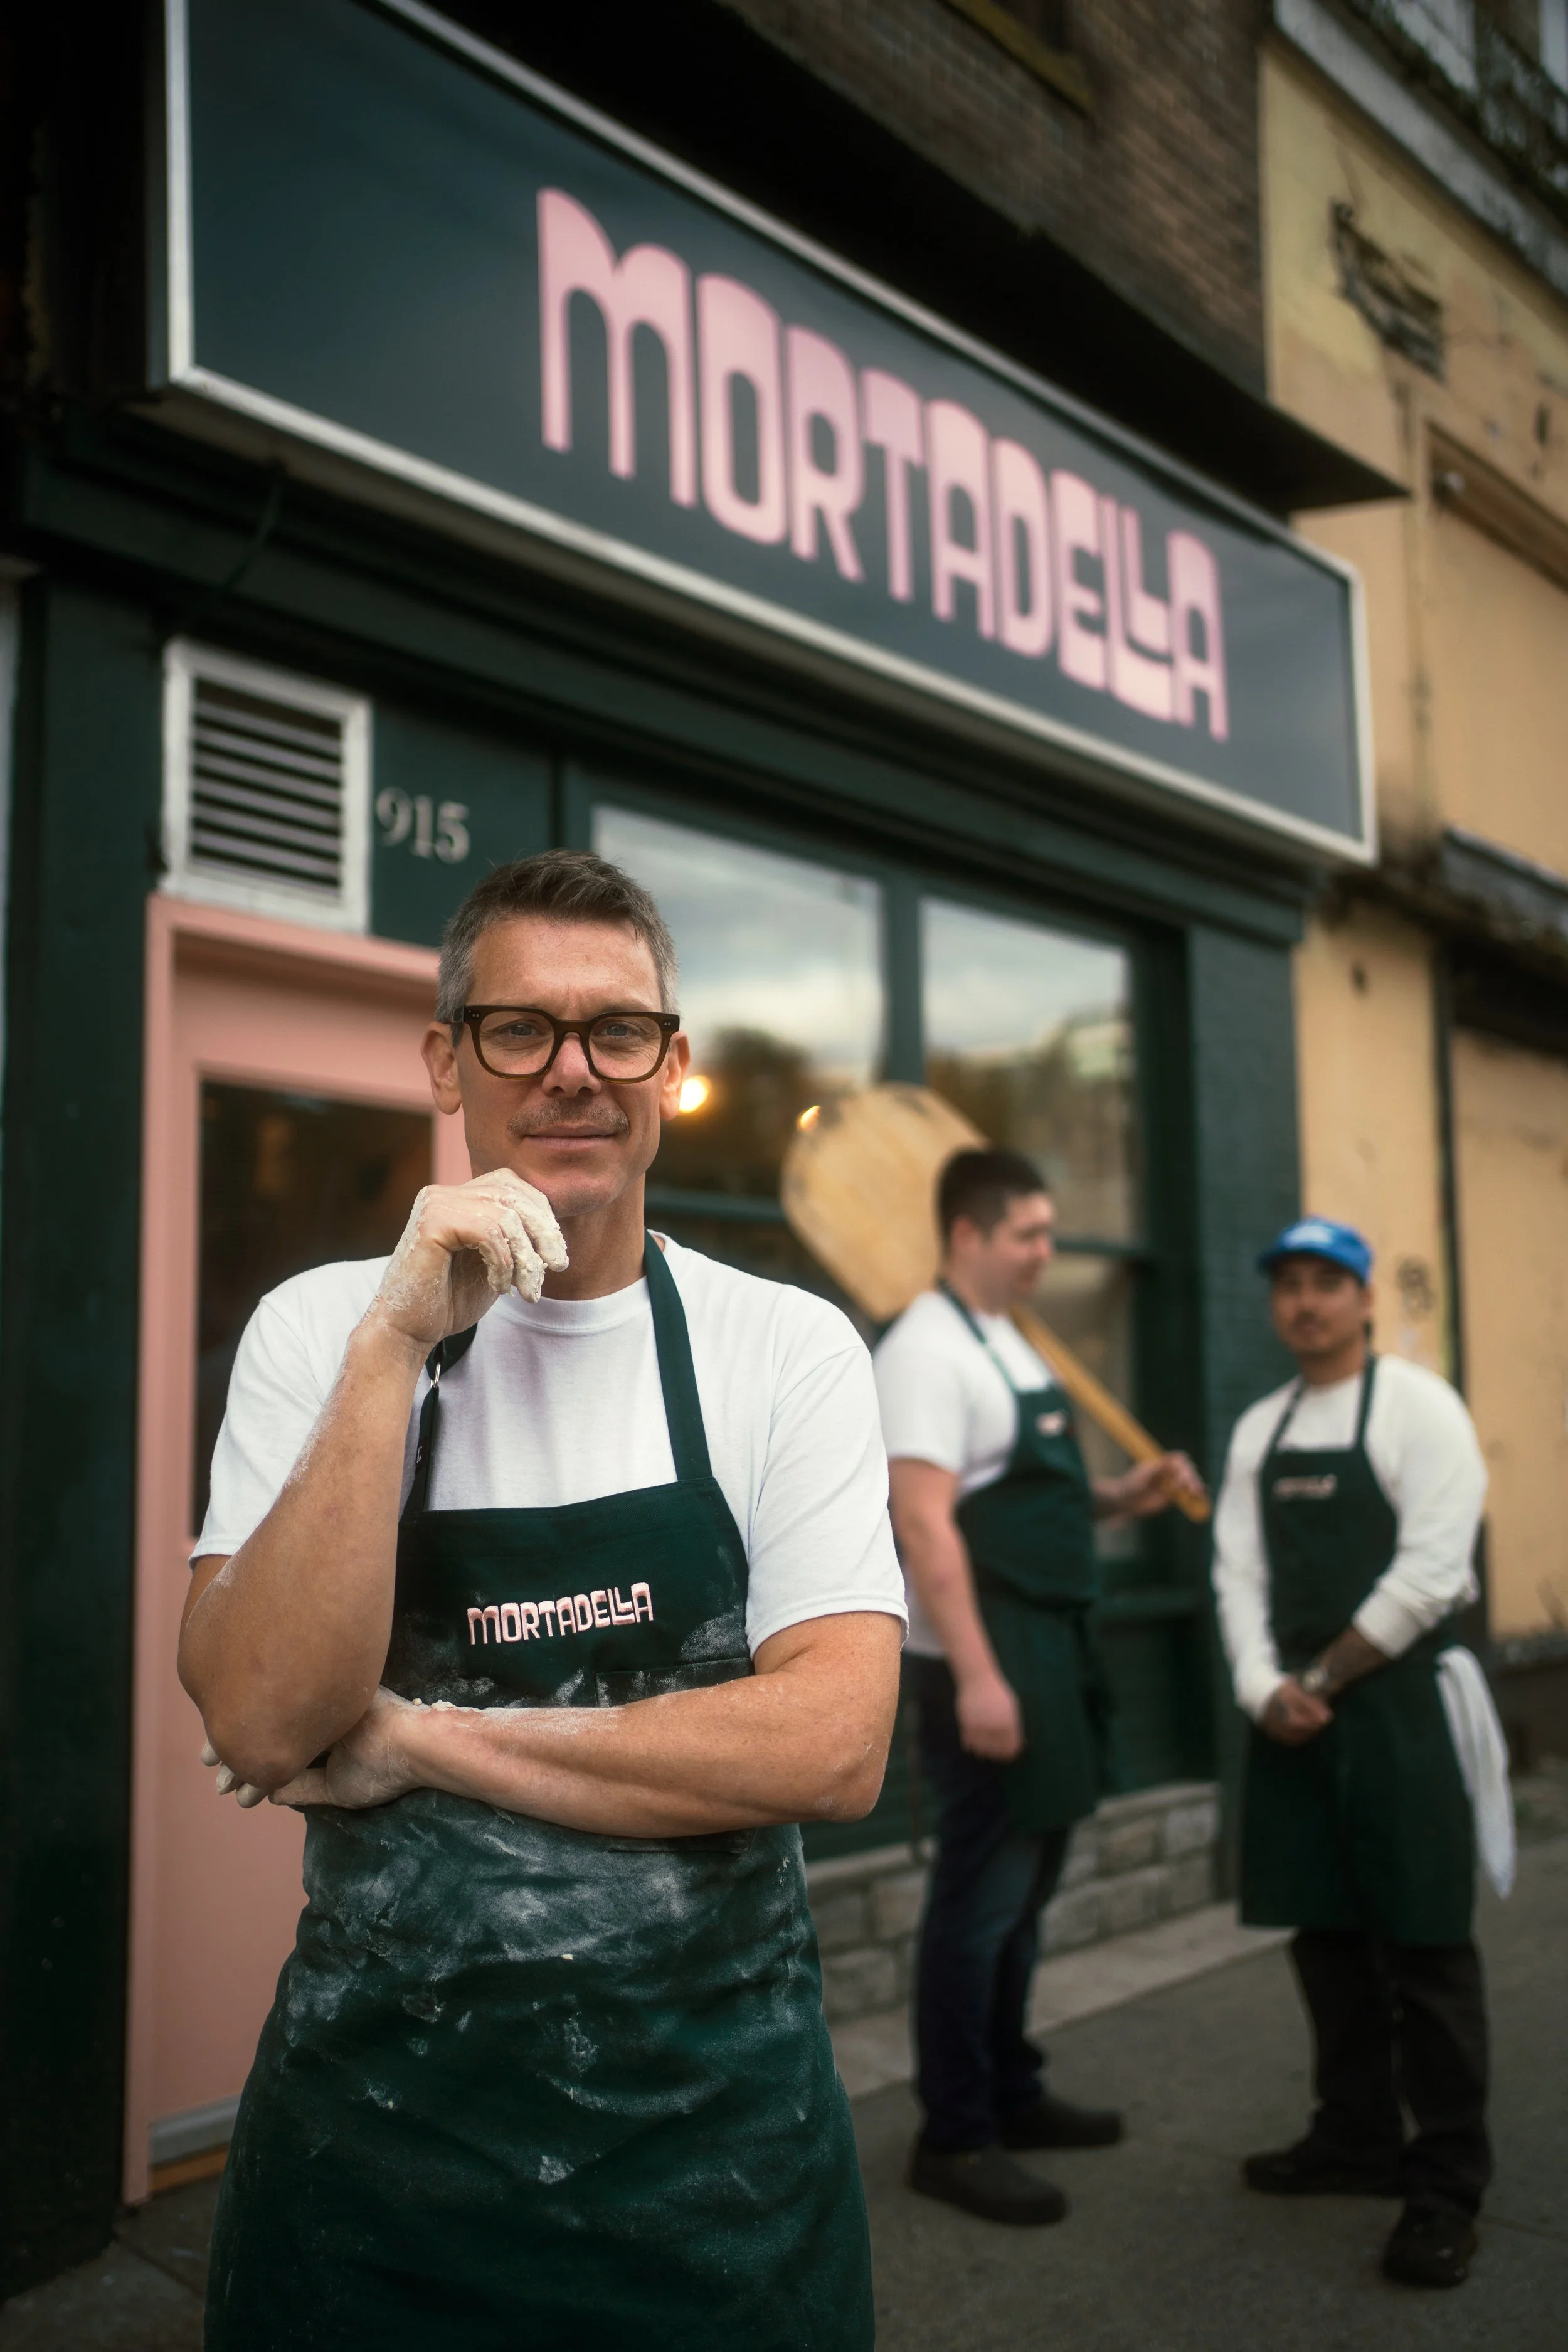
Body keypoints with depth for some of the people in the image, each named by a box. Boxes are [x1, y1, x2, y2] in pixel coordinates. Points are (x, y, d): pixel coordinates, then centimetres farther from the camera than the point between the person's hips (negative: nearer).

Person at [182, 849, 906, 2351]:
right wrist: (394, 1345, -24)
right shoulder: (316, 1332, -3)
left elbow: (832, 1746, -16)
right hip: (375, 2119, 1)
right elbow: (264, 1722, -15)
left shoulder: (790, 1350, -6)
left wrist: (421, 1740, -15)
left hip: (714, 2122, 0)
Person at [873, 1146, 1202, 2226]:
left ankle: (1010, 2094, 32)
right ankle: (953, 2137, 12)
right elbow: (925, 1524, -23)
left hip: (1047, 1646, 10)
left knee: (1025, 1891, 18)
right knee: (982, 1899, -1)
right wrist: (976, 1678, -27)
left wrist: (1119, 1495, 6)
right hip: (987, 1657, -10)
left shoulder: (1009, 1342, 14)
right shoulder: (928, 1349, -16)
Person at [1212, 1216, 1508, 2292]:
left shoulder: (1420, 1407, -8)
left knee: (1424, 1948, 0)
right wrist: (1266, 1687, -9)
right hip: (1294, 1713, 6)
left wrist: (1324, 1680, -12)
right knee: (1327, 1936, 14)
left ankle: (1448, 2182, 12)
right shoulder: (1260, 1430, 12)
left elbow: (1429, 1574, -15)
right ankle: (1359, 2136, 29)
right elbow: (1240, 1573, 7)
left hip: (1400, 1705, -6)